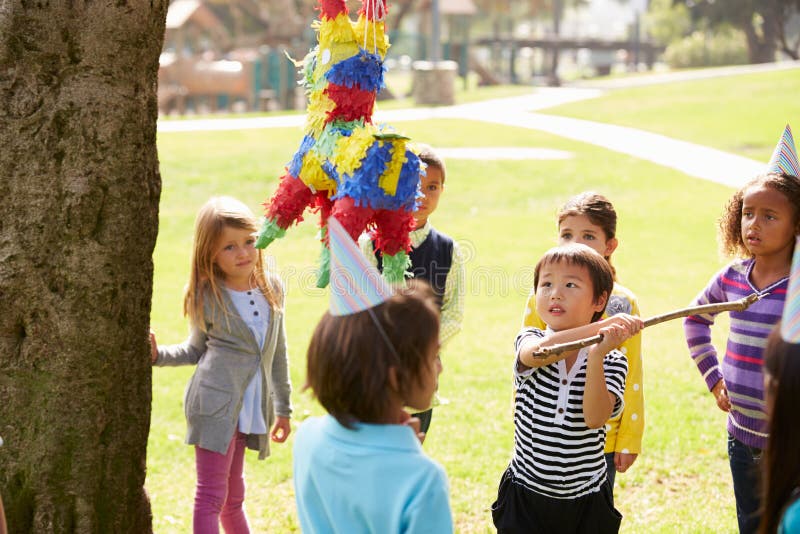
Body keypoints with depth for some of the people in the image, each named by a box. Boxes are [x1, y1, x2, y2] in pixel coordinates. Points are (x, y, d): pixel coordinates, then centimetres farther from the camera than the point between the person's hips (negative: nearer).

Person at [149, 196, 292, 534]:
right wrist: (158, 355, -12)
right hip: (214, 403, -5)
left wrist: (283, 408, 17)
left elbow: (277, 353, 13)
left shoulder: (272, 288, 5)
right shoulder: (208, 297, -7)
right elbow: (196, 350, 7)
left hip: (250, 410, 5)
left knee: (233, 495, 18)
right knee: (211, 494, -5)